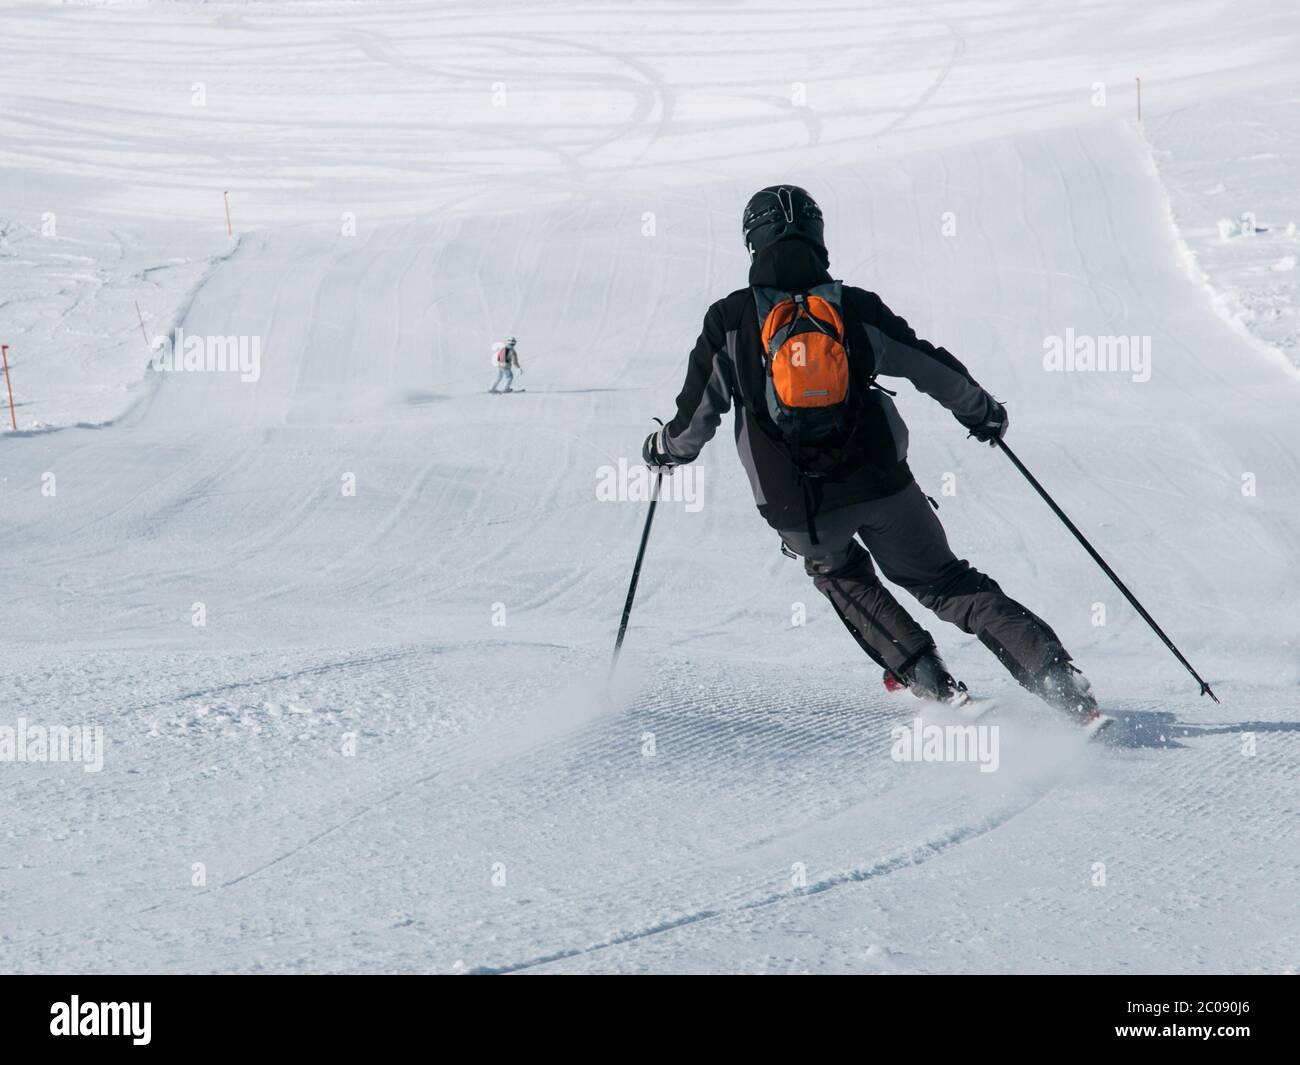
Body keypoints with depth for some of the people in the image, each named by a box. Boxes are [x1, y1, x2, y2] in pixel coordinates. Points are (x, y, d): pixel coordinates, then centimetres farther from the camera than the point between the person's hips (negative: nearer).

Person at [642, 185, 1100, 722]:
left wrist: (663, 450, 25)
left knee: (840, 575, 31)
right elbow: (935, 370, 9)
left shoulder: (728, 321, -2)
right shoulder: (857, 308, 2)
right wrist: (983, 412, 28)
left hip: (798, 507, -1)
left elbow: (695, 418, 2)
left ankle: (924, 677, 17)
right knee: (944, 581, 14)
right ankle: (1055, 675, -3)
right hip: (880, 484, 1)